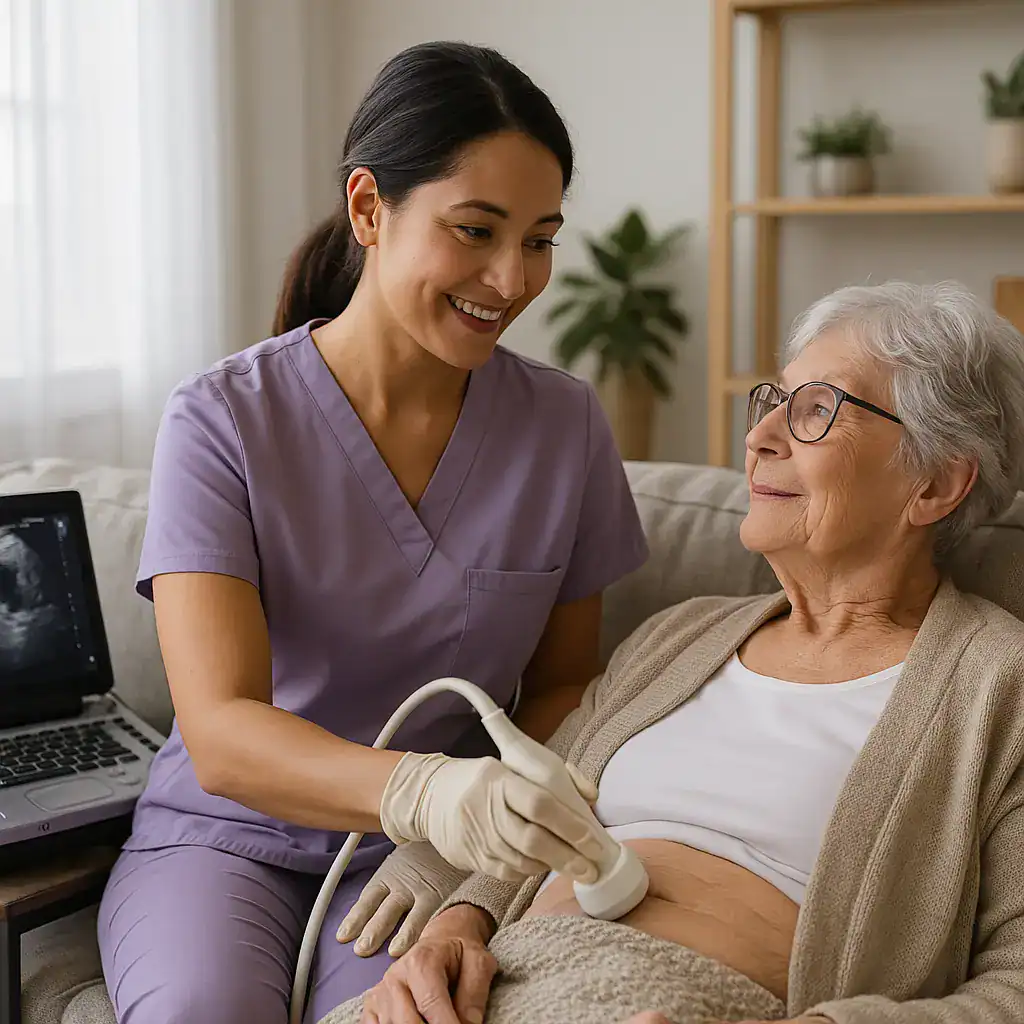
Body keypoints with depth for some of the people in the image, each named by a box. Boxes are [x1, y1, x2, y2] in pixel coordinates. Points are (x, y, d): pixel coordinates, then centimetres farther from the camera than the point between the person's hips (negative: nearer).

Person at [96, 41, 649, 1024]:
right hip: (224, 832, -1)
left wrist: (469, 834, -12)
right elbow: (222, 735, -21)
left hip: (410, 862, 1)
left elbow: (560, 685, 8)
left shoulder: (566, 426, -2)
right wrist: (425, 793, -40)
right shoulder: (222, 421, -12)